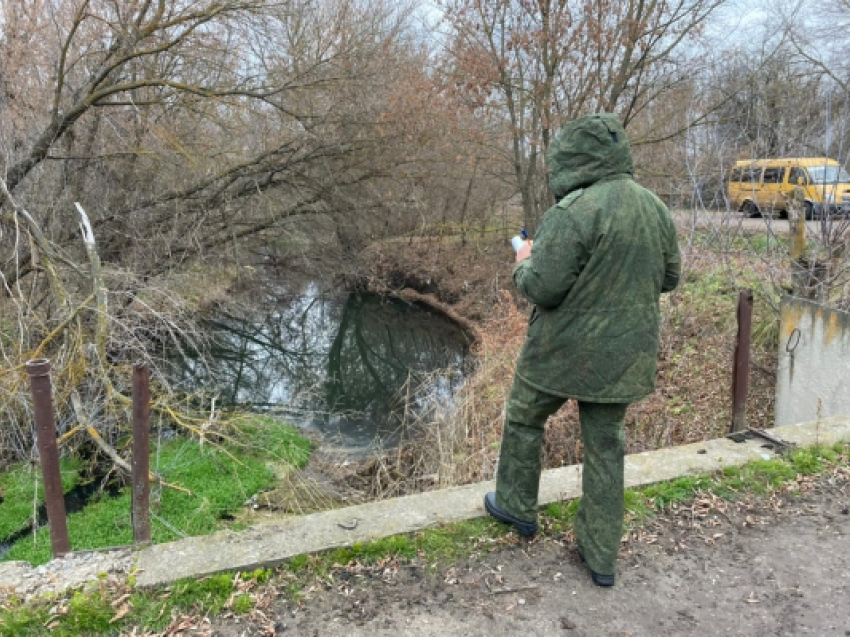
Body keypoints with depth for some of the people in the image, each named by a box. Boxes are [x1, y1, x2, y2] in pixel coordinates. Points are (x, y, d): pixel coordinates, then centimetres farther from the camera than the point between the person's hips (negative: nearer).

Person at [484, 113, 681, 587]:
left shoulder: (574, 212, -22)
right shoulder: (656, 208, 2)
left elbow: (542, 288, -22)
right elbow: (669, 278, 11)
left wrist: (524, 263, -2)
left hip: (566, 351, -6)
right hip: (625, 354, 6)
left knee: (524, 421, 19)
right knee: (606, 448, 15)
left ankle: (517, 507, 36)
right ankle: (602, 556, 25)